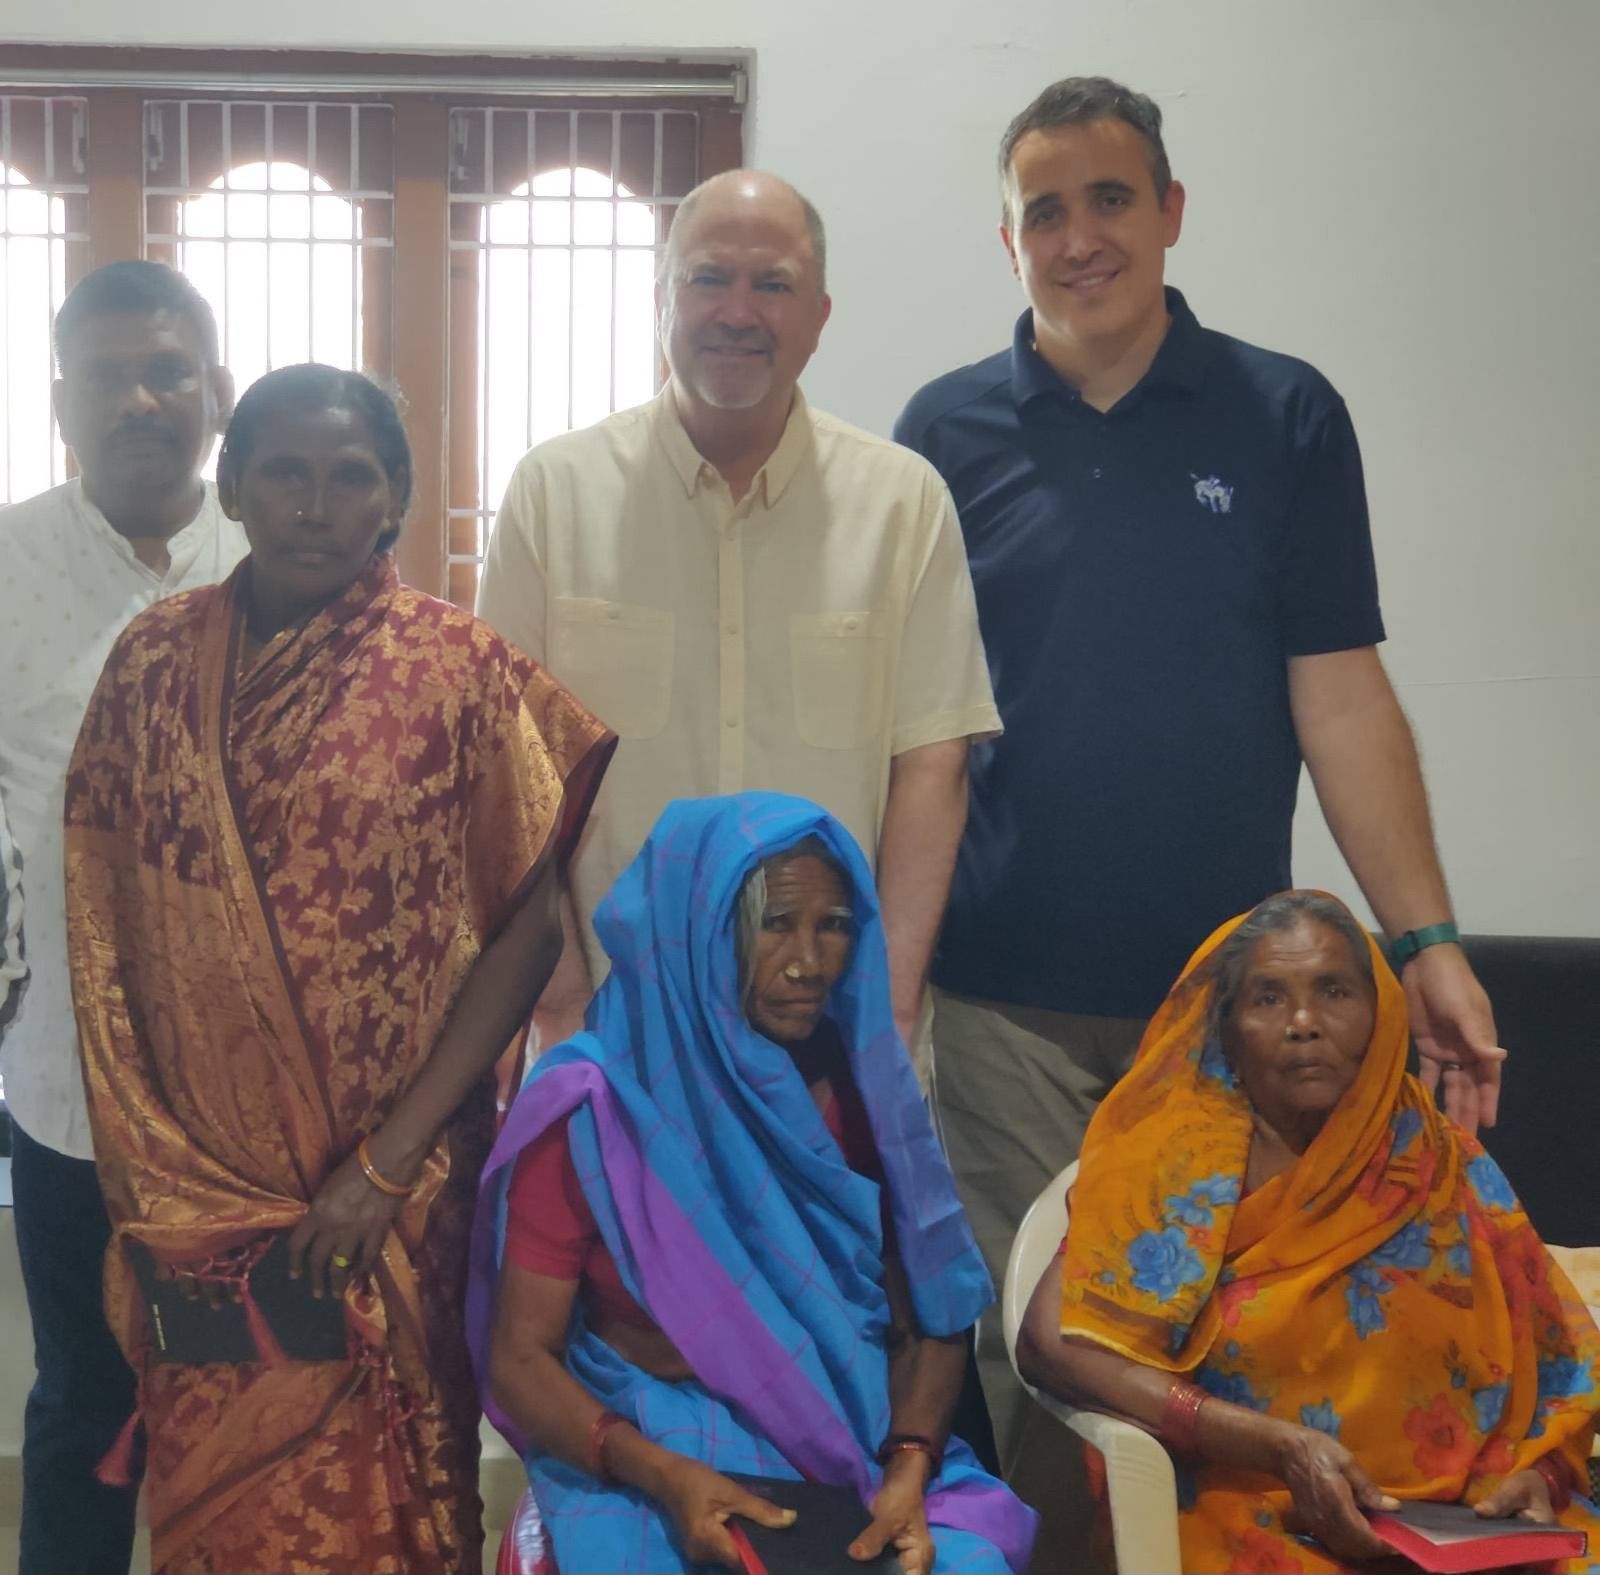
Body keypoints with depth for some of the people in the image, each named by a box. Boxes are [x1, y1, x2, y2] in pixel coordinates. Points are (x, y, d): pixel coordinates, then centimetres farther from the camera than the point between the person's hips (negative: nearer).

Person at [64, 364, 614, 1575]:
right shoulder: (154, 662, 1)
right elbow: (103, 921, 5)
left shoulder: (460, 667, -7)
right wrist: (141, 1165, 1)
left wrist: (390, 1161, -12)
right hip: (197, 1190, 2)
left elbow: (527, 931, -8)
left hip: (399, 1185, -2)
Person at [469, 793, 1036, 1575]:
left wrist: (909, 1468, -13)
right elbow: (520, 1359, -7)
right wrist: (664, 1476, -21)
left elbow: (929, 1323, 4)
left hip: (860, 1444, 3)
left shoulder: (859, 1084, 1)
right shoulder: (592, 1109, -10)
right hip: (651, 1457, -3)